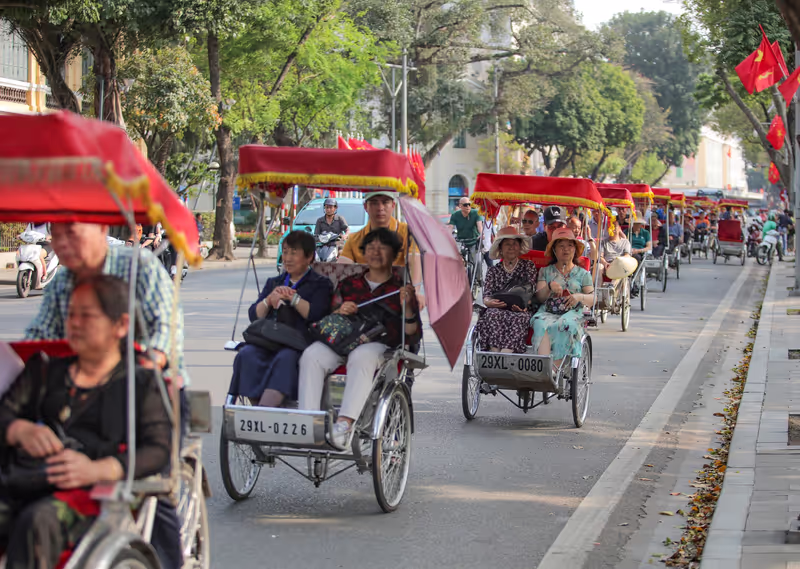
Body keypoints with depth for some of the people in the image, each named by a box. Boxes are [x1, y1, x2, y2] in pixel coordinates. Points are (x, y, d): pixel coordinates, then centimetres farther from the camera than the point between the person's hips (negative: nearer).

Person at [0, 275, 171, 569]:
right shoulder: (45, 371, 30)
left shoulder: (142, 384, 16)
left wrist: (97, 470, -17)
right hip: (25, 487, 3)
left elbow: (158, 451, 1)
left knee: (38, 522, -37)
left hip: (93, 494, -3)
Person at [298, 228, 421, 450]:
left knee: (361, 357, -40)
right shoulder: (348, 285, 26)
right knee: (312, 355, -30)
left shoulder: (400, 289, 17)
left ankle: (345, 422, -52)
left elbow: (413, 337, 7)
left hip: (379, 345, -3)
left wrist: (407, 307, -10)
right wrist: (339, 312, -1)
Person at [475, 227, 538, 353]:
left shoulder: (528, 266, 17)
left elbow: (531, 291, 3)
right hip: (498, 310, 1)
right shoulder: (493, 271, 19)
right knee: (493, 315, -35)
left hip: (520, 311, -1)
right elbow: (486, 296, 6)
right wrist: (490, 302, -21)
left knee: (518, 318, -36)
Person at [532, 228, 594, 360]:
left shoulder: (583, 274, 20)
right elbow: (539, 297, 10)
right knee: (541, 324, -36)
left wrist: (580, 297, -12)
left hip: (572, 313, -1)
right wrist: (549, 286, -11)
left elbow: (592, 299, 10)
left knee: (567, 324, -37)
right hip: (547, 312, 1)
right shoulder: (545, 271, 22)